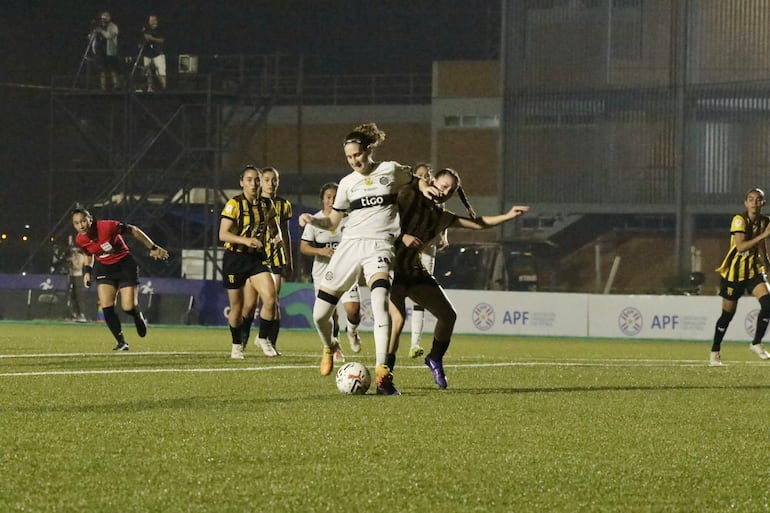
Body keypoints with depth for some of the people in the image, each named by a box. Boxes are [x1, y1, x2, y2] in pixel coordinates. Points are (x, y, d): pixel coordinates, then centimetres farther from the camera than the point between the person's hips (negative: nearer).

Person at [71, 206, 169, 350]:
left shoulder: (107, 226, -28)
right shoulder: (80, 240, -12)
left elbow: (133, 230, -15)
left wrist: (153, 248, -13)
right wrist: (87, 271, -5)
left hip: (124, 264, -4)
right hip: (104, 268, 4)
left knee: (128, 307, -10)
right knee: (106, 308, -11)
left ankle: (139, 317, 28)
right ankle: (122, 342, 4)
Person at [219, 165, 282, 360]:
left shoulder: (267, 205, 3)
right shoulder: (234, 204, -10)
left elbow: (274, 227, 20)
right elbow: (223, 234, -14)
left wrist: (277, 236, -3)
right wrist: (245, 240, -29)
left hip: (257, 258, 3)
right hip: (235, 258, -3)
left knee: (270, 298, -18)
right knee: (237, 307, 5)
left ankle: (263, 338, 0)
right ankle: (236, 345, 27)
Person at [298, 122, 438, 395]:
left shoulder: (391, 170, 6)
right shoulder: (347, 183, 13)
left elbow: (414, 180, 25)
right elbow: (332, 222, 17)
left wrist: (423, 186, 1)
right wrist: (312, 220, -3)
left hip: (379, 245, -3)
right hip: (349, 245, 3)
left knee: (380, 300, -32)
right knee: (319, 313, -1)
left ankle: (382, 374, -36)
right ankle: (329, 348, 36)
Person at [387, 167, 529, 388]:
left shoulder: (443, 217, 11)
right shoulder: (409, 196, -6)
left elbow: (478, 223, 12)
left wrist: (507, 216, 2)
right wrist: (402, 236, -28)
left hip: (415, 270, 7)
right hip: (392, 268, -7)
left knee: (448, 315, 4)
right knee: (398, 319, -23)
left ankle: (434, 360, 28)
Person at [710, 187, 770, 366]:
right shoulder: (739, 220, -17)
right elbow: (741, 246, -28)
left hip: (754, 271, 5)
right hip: (734, 272, -5)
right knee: (728, 314, 3)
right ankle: (715, 353, 19)